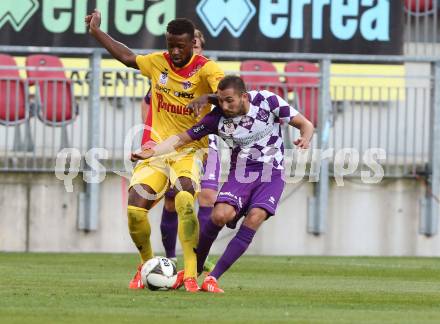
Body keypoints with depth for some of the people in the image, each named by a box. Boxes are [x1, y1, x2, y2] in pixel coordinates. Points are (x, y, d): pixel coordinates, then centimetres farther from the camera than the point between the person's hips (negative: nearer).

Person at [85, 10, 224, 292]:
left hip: (189, 150, -5)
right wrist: (96, 31, 23)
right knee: (134, 208, -10)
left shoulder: (205, 69, -12)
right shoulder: (158, 63, 4)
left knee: (185, 199, -31)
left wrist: (209, 99, -52)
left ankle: (190, 273, -24)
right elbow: (128, 57, 21)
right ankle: (147, 264, 16)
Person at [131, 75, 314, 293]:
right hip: (240, 172, 1)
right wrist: (152, 152, -18)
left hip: (271, 174, -1)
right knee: (220, 215, -24)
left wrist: (305, 139, -25)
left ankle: (213, 278, -17)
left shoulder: (268, 101, -11)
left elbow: (305, 125, -3)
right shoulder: (218, 118, -9)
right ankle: (193, 269, 0)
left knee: (254, 219, -24)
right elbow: (182, 139, -4)